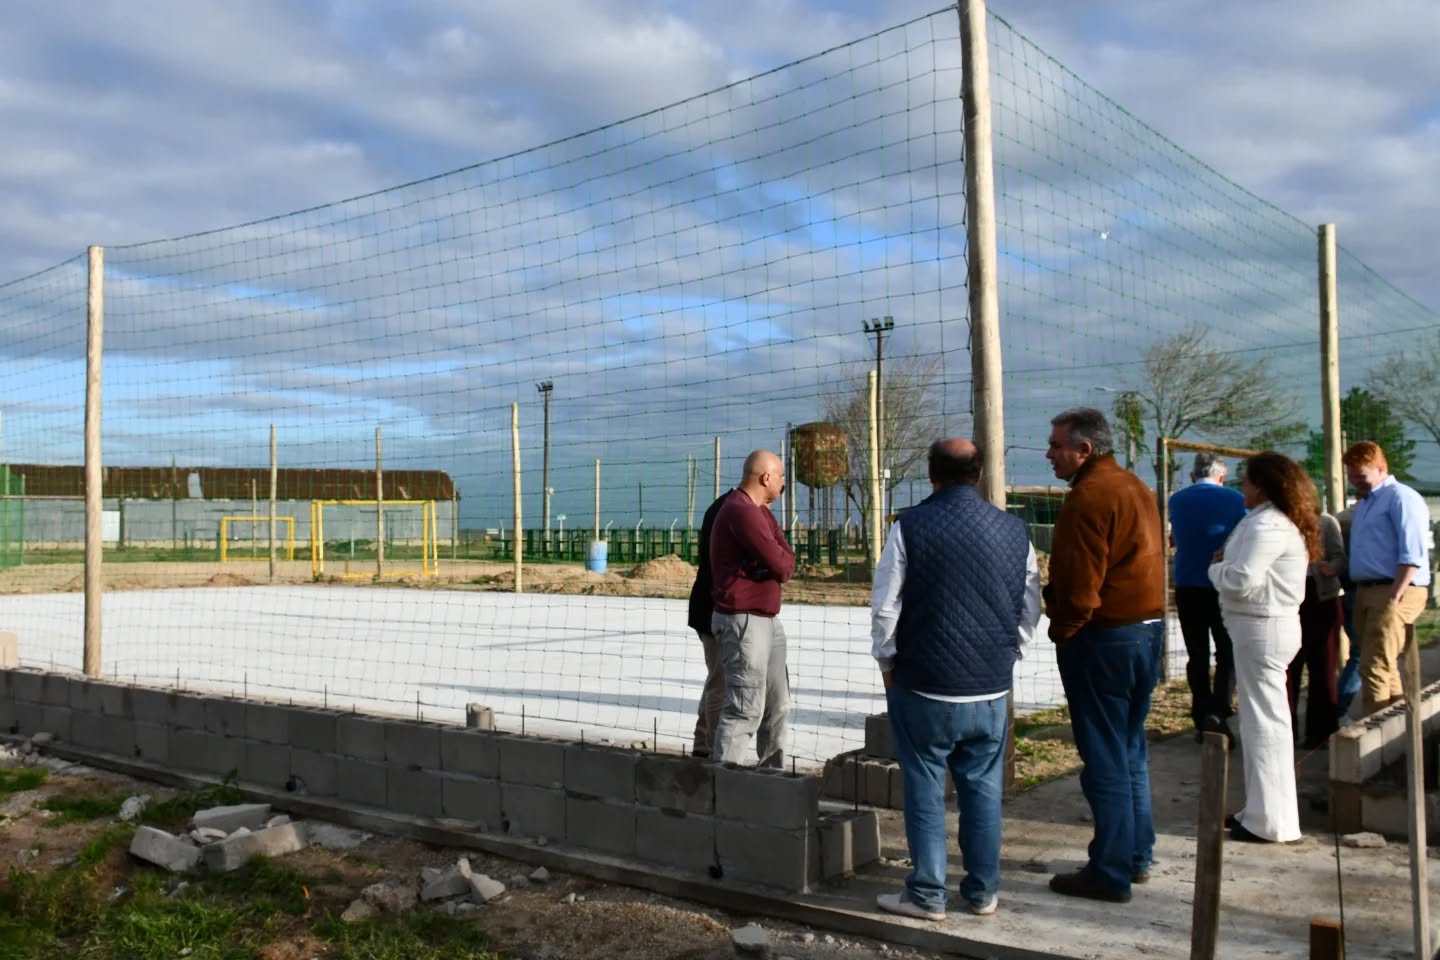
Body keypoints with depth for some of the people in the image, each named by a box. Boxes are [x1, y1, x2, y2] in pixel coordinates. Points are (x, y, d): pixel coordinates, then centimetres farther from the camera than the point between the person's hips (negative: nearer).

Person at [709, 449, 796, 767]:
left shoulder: (759, 511, 16)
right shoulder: (743, 512, -18)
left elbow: (788, 559, 12)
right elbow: (781, 566, -18)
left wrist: (778, 561, -7)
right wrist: (778, 563, 2)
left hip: (766, 619, 10)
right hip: (743, 621, -10)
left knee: (777, 705, 14)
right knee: (746, 708, -10)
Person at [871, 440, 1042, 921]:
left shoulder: (911, 526, -10)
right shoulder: (1014, 529, 2)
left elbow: (884, 606, -8)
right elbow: (1030, 610, 8)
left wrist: (887, 661, 6)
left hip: (924, 685, -3)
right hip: (992, 690, 4)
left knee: (925, 789, 6)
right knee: (983, 789, 13)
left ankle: (927, 895, 14)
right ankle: (983, 891, 23)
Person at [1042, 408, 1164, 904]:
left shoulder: (1088, 497, -18)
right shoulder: (1136, 488, 12)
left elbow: (1078, 586, -21)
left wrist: (1062, 633, -5)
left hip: (1102, 639, -10)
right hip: (1147, 630, 10)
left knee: (1105, 758, -1)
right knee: (1131, 750, 18)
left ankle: (1111, 873, 7)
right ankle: (1138, 856, 27)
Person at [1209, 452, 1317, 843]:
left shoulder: (1268, 525, -18)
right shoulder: (1280, 521, 16)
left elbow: (1241, 580, -23)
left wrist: (1217, 568, -5)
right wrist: (1230, 560, 3)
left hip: (1262, 628, -11)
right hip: (1265, 625, 11)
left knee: (1264, 722, -5)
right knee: (1265, 720, 16)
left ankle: (1271, 822, 3)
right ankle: (1261, 810, 26)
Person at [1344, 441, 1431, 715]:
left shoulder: (1400, 497, -8)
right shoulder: (1364, 503, 21)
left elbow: (1412, 552, -16)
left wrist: (1396, 595, -21)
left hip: (1395, 592, -9)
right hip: (1366, 592, 9)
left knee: (1373, 668, -12)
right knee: (1383, 667, 14)